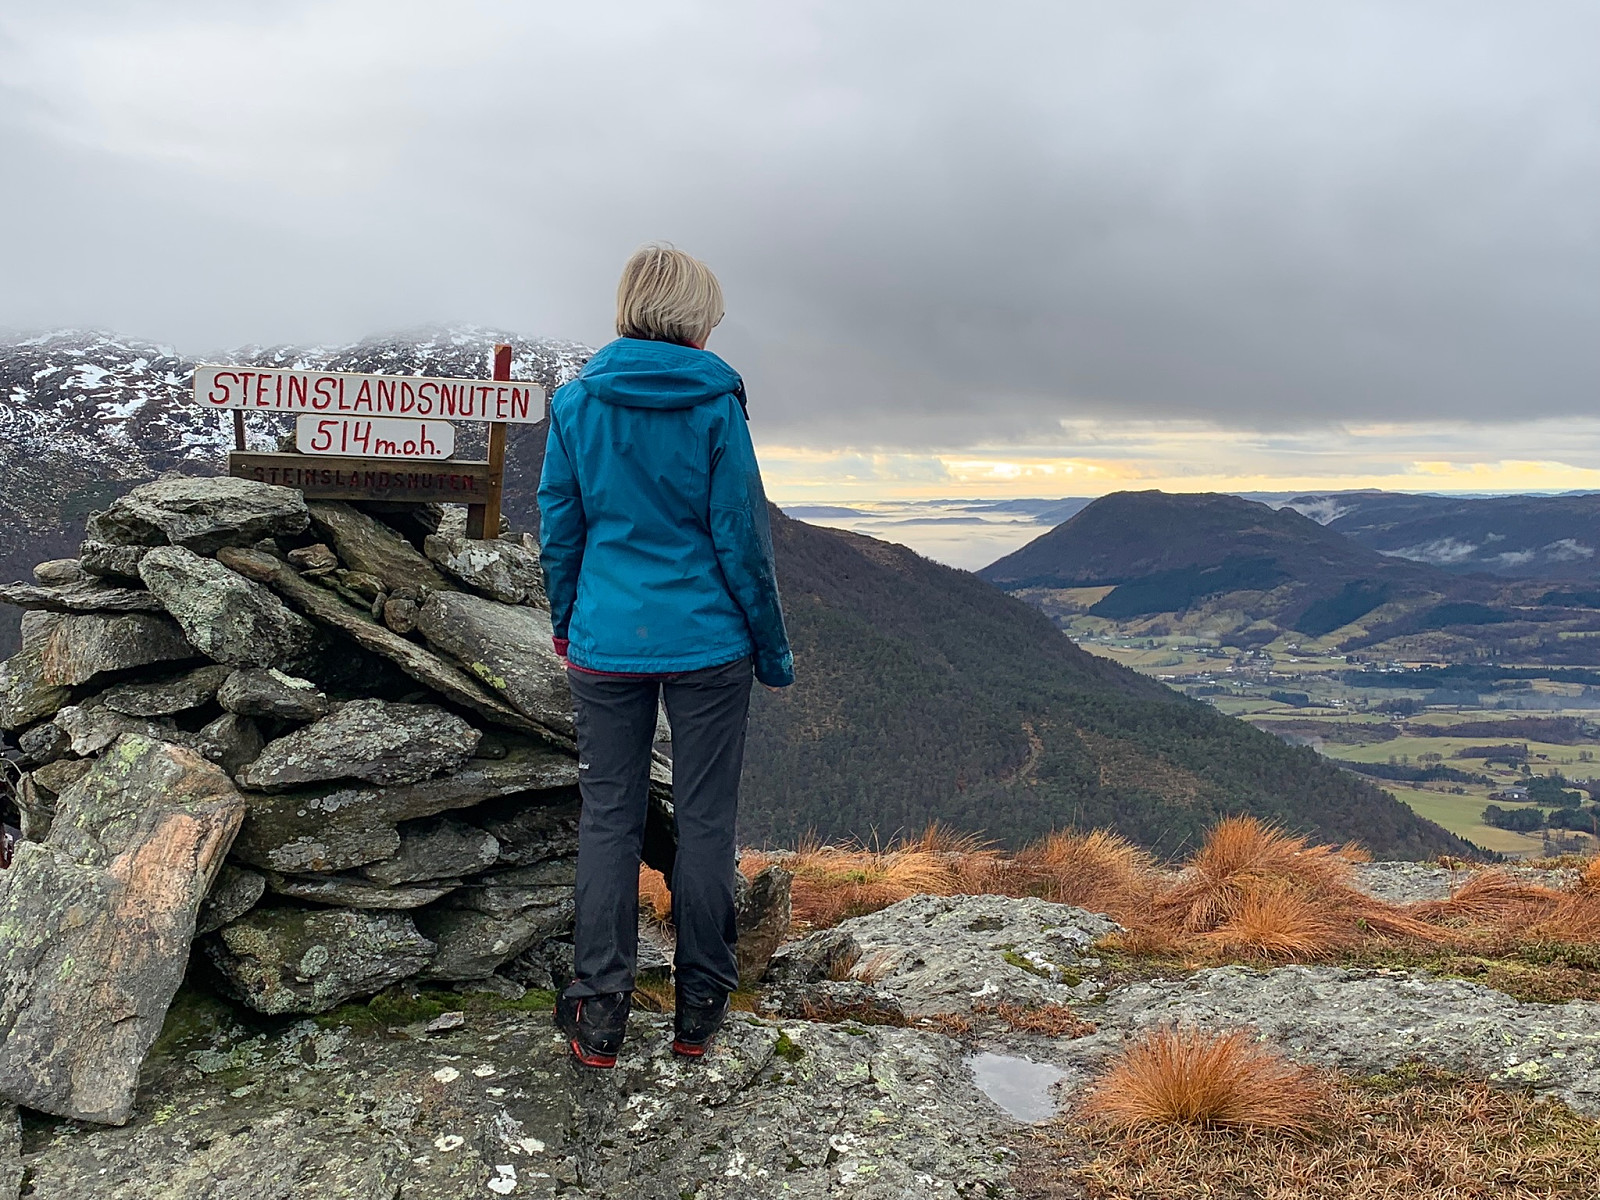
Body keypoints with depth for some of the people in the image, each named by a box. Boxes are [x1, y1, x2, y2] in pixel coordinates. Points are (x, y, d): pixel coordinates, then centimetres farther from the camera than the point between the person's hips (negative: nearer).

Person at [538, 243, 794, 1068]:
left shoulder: (575, 402, 0)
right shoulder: (715, 404, -7)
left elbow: (559, 531, 5)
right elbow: (741, 540, -5)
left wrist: (564, 629, 18)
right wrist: (772, 650, 4)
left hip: (606, 644, 2)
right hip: (705, 644, -2)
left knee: (608, 817, 10)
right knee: (705, 819, 9)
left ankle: (599, 1016, 14)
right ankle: (699, 1011, 20)